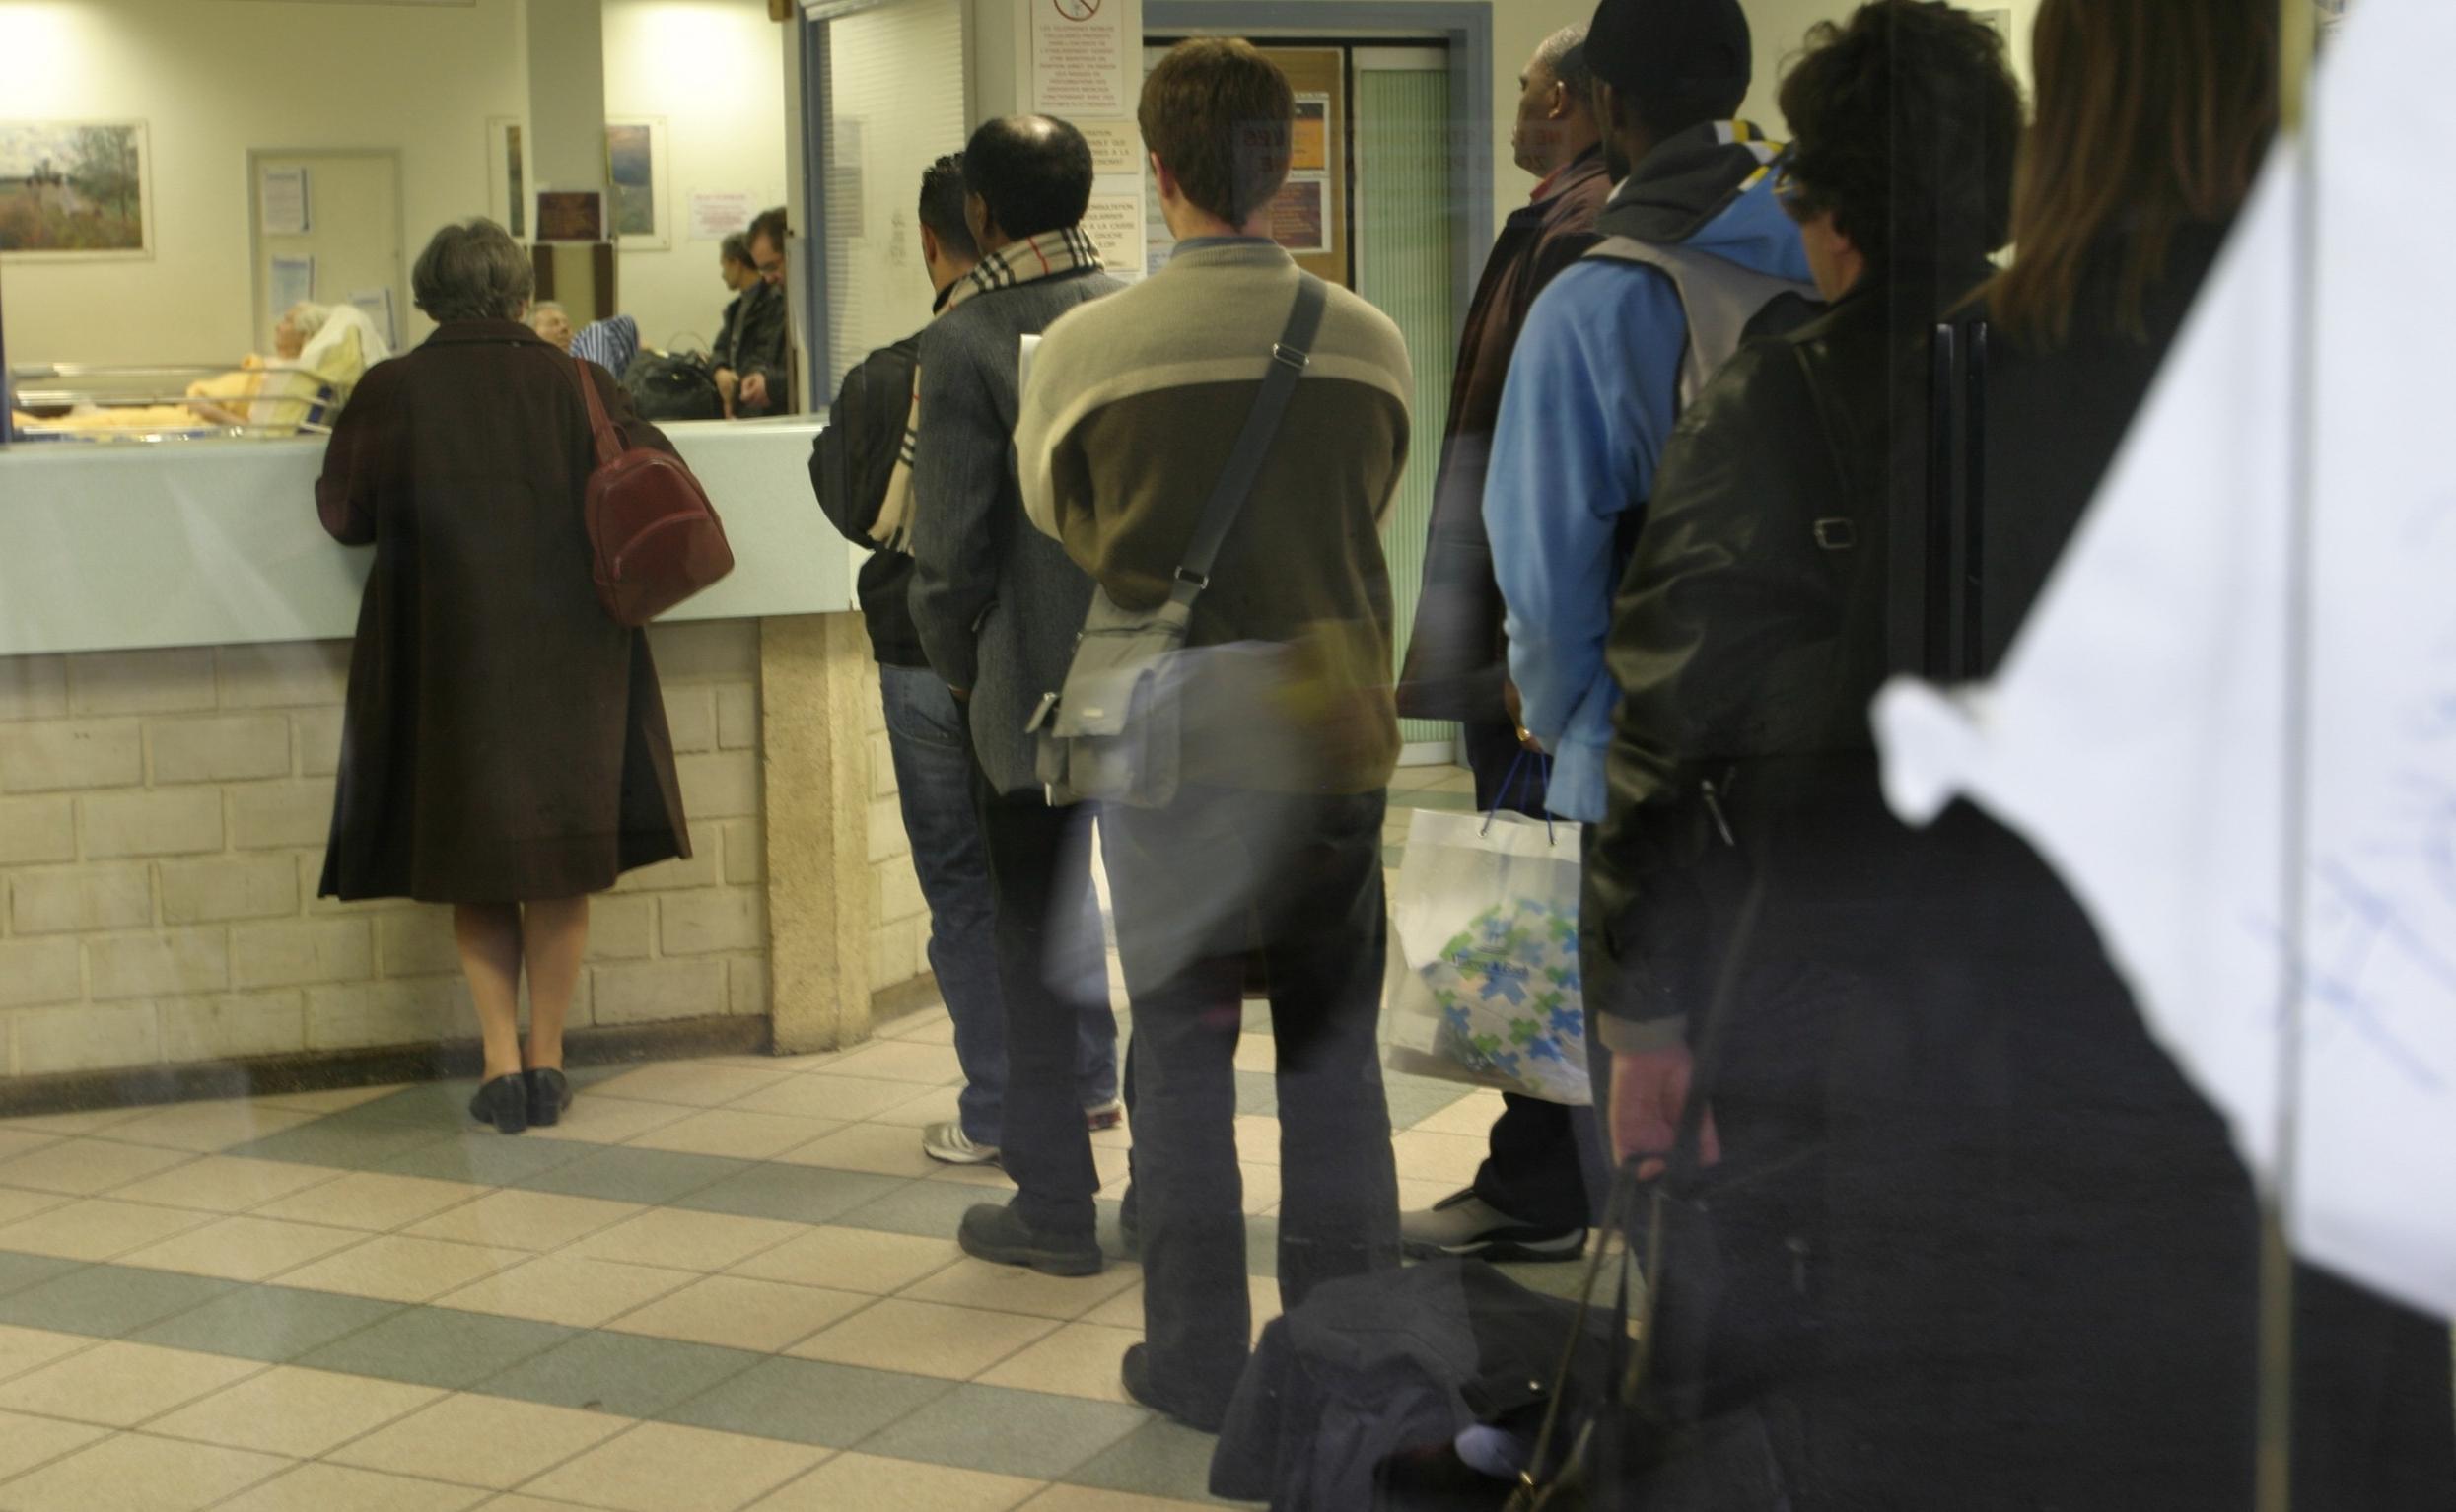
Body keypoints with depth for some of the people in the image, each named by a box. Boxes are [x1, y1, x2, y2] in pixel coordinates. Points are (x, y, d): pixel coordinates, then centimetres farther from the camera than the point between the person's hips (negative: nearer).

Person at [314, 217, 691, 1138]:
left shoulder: (390, 393, -7)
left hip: (444, 658, 0)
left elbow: (344, 515, -1)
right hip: (568, 658, 1)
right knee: (561, 857, 11)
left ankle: (502, 1061, 5)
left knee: (473, 862, 11)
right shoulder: (576, 385, -4)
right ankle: (547, 1061, 13)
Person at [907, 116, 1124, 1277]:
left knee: (1035, 943, 8)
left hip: (1033, 692, -4)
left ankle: (1055, 1204, 13)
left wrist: (955, 666, 5)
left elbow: (948, 548, -12)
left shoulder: (965, 340, -11)